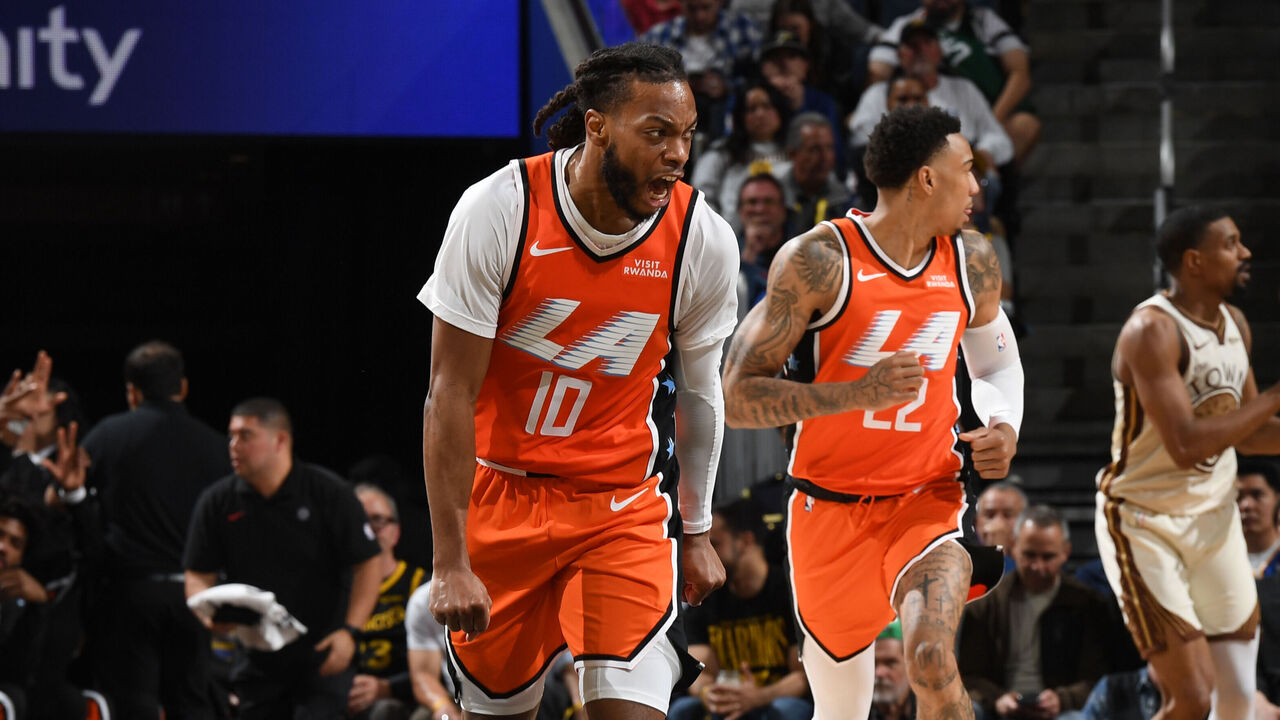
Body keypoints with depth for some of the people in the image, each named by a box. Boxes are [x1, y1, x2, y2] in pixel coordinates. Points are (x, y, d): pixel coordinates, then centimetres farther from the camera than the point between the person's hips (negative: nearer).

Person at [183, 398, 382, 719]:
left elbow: (367, 565, -4)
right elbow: (199, 574, 6)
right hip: (257, 654, 4)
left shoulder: (329, 493, -6)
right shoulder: (217, 502, 3)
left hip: (320, 654, -4)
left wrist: (350, 631, -15)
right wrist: (208, 613, -17)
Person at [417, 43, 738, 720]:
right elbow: (451, 394, -15)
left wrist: (697, 531, 15)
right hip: (499, 494, -1)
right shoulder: (499, 211, -19)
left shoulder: (703, 241, -12)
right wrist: (450, 563, -17)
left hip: (621, 505, 1)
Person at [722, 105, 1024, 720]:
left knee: (932, 658, -27)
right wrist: (857, 395, -29)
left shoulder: (971, 264, 2)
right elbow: (736, 397, -16)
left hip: (927, 499, 2)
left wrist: (1004, 427, -1)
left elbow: (998, 364, 22)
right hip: (831, 506, -2)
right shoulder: (818, 261, -14)